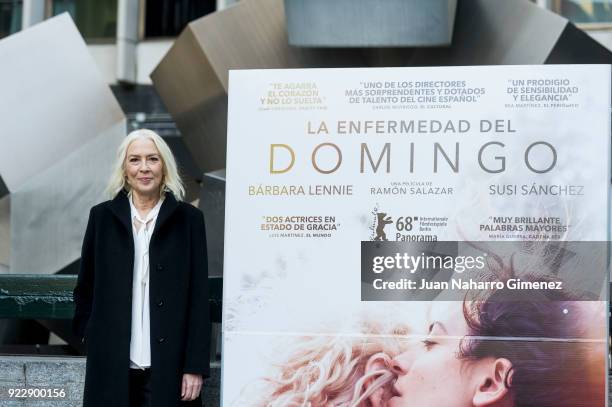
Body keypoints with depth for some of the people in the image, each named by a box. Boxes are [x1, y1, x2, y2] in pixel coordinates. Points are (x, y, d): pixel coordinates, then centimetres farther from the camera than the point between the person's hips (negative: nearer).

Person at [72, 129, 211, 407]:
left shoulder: (188, 218, 1)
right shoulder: (102, 216, 6)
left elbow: (199, 297, -2)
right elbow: (85, 287, 14)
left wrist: (196, 366, -6)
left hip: (168, 366, -1)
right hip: (111, 364, 1)